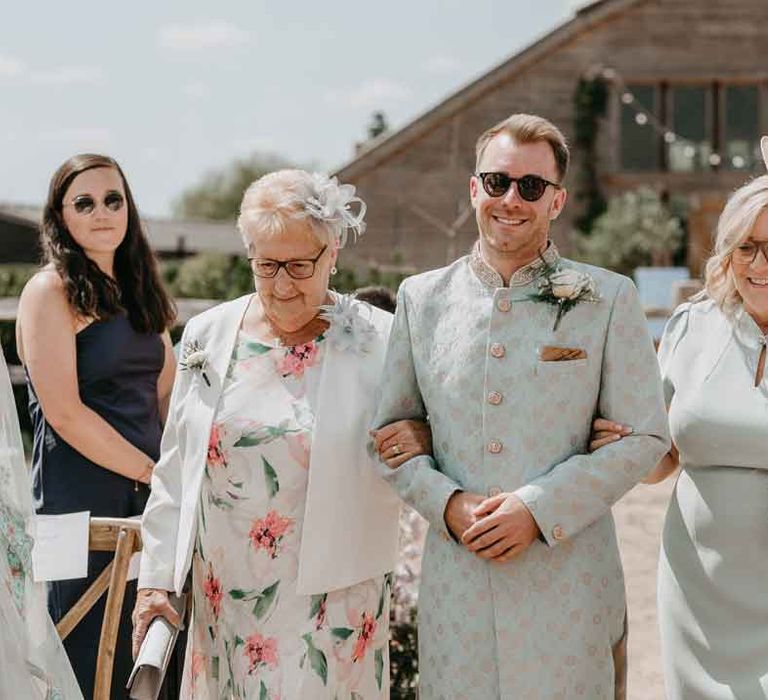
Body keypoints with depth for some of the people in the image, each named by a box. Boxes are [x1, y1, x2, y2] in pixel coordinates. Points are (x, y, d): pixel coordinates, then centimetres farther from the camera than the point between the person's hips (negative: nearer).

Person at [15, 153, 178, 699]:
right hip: (81, 498, -7)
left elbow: (168, 395, 14)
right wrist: (152, 471, -11)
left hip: (145, 491, 7)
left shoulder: (138, 292, 15)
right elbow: (64, 413, -15)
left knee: (143, 652, 11)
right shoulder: (52, 291, -8)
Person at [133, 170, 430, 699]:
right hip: (225, 593, 3)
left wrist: (421, 439, -18)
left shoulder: (381, 340, -5)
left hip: (330, 597, -3)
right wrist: (156, 577, 6)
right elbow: (175, 470, 9)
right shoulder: (209, 334, 4)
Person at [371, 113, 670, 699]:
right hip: (455, 580, 2)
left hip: (568, 580, -2)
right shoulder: (421, 298, 8)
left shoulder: (607, 299, 1)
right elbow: (390, 429, 11)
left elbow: (646, 437, -2)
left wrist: (539, 509, -12)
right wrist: (446, 504, -7)